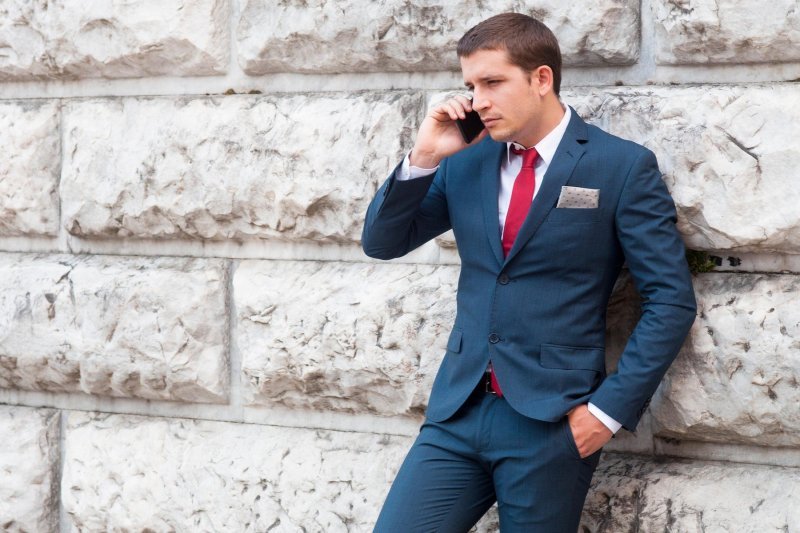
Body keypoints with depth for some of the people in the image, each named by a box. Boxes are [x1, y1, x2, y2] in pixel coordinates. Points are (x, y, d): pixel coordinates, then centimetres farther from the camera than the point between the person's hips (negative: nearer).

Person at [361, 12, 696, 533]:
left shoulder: (623, 167, -4)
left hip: (552, 424, -4)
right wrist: (423, 158, -3)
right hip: (458, 413, 4)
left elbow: (672, 300, -5)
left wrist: (612, 407, -11)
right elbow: (382, 242, 12)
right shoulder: (466, 162, 9)